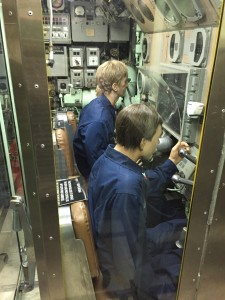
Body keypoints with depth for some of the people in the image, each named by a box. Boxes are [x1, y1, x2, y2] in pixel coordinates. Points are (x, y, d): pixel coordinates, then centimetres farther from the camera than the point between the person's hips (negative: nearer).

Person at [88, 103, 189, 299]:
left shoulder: (109, 158, -9)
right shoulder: (126, 186, -38)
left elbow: (143, 184, 8)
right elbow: (130, 255, -29)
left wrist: (171, 163, 4)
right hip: (123, 270, -8)